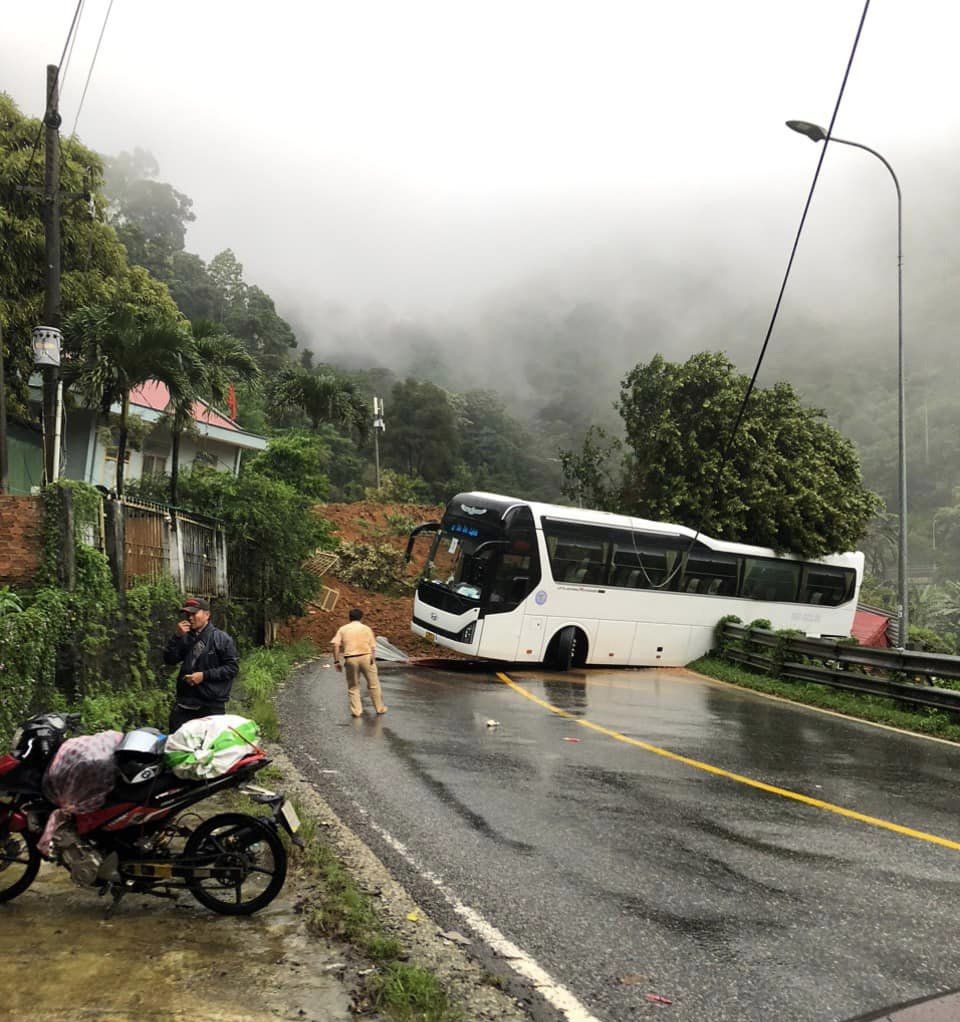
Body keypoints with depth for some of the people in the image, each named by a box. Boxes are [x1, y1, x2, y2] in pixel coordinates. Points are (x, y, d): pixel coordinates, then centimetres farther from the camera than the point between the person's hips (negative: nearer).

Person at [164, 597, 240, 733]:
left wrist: (204, 675, -15)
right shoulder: (185, 638, 11)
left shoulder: (221, 638, -5)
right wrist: (177, 636, -7)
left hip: (212, 706, -4)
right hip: (184, 704, 5)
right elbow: (169, 659, 5)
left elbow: (233, 667, -8)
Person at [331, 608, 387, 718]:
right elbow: (373, 647, 1)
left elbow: (336, 645, -1)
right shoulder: (366, 628, 11)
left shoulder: (343, 629, 11)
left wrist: (337, 661, 0)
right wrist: (373, 658, 2)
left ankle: (356, 711, 10)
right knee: (373, 684, 13)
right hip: (366, 657, 0)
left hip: (350, 659, 0)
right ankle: (380, 708, 20)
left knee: (353, 686, 13)